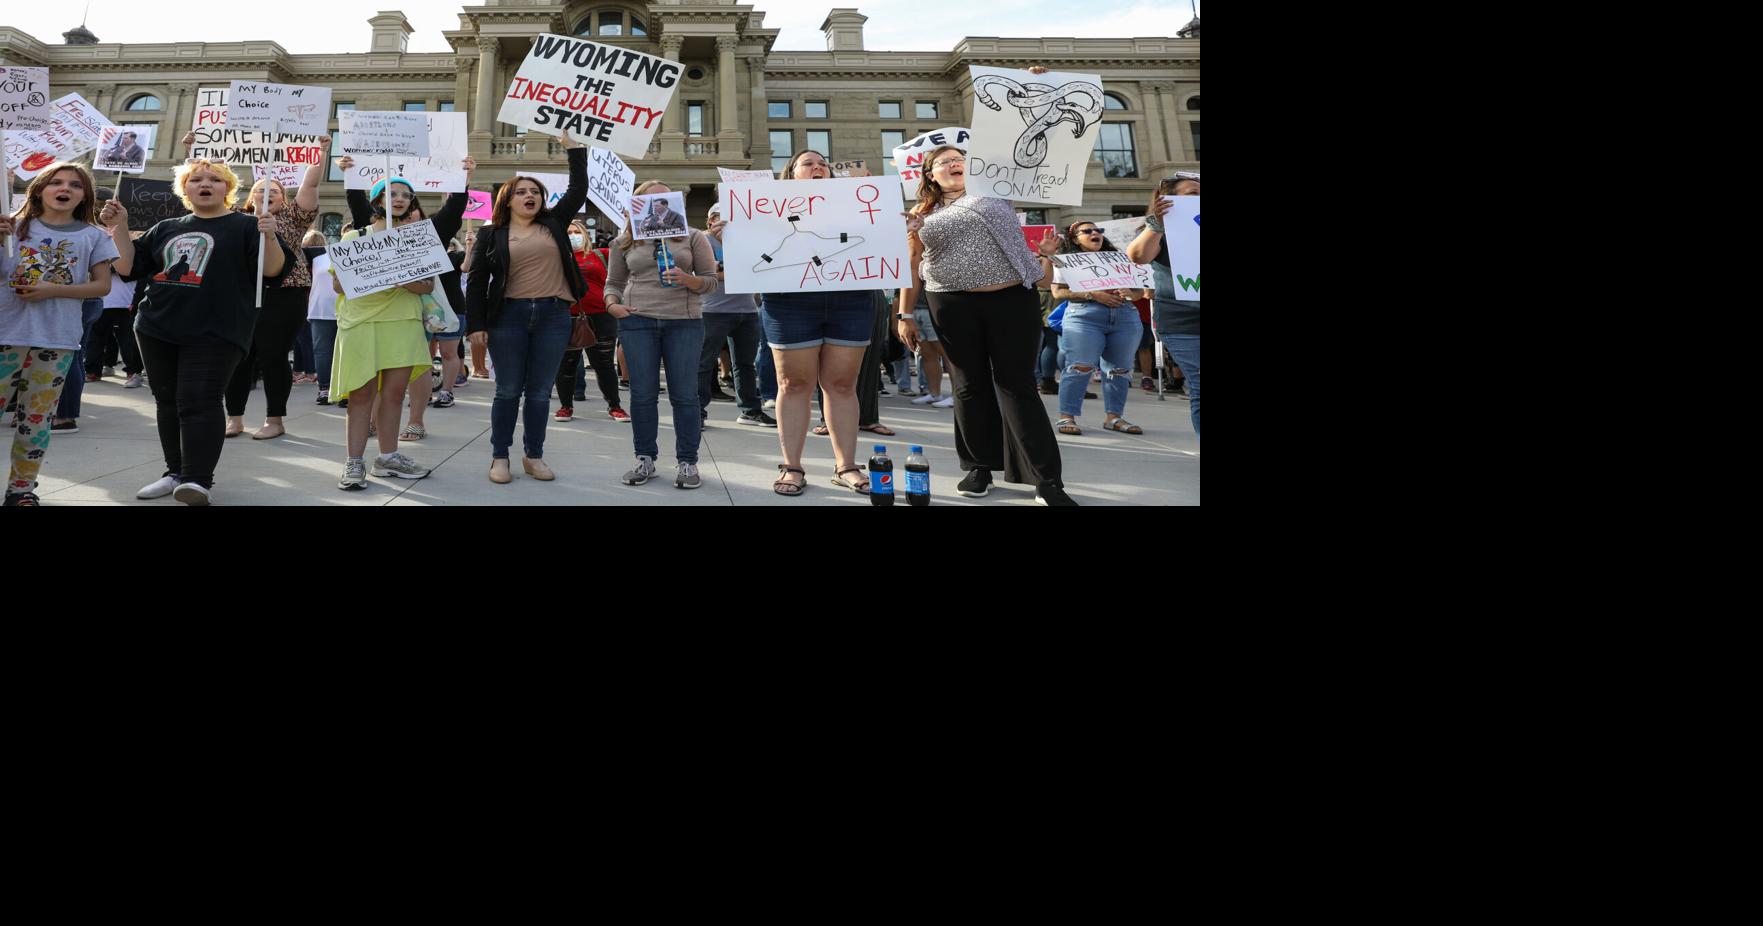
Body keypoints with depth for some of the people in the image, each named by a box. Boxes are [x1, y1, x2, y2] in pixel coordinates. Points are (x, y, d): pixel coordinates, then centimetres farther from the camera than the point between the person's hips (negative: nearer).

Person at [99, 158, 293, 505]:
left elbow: (273, 271, -10)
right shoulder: (166, 229, 17)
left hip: (214, 332, -6)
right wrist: (119, 227, 6)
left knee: (199, 402, -13)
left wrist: (269, 237, -28)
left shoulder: (245, 226, 2)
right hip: (157, 329, 6)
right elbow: (129, 267, 18)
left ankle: (199, 480, -15)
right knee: (168, 402, 10)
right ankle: (176, 472, 20)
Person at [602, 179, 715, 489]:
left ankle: (687, 462, 7)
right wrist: (612, 304, -4)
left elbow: (711, 280, 5)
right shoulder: (624, 242, 10)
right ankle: (645, 460, 13)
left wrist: (687, 280, -14)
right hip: (637, 322, 1)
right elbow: (613, 282, 16)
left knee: (684, 394, -1)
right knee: (643, 394, 3)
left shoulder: (692, 237, 6)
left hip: (684, 322, -1)